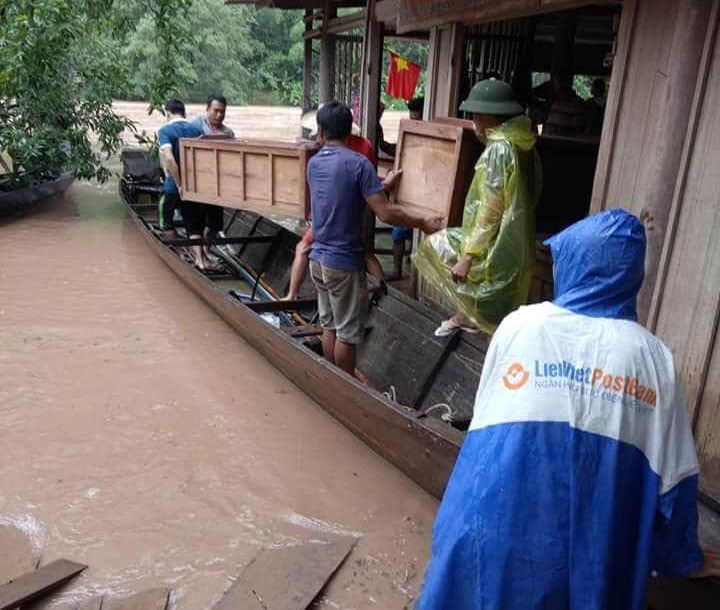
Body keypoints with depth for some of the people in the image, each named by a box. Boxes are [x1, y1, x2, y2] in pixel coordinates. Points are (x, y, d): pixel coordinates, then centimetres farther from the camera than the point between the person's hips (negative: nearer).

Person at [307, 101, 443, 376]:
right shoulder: (358, 164, -17)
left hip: (319, 259, 7)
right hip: (345, 263, -7)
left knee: (329, 325, 18)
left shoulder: (313, 163, 4)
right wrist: (423, 222, -10)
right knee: (347, 332, 5)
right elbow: (385, 213, -22)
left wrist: (380, 185, 25)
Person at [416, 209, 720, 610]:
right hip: (595, 550, 2)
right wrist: (682, 558, 16)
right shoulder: (655, 358, -5)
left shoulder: (521, 325, -8)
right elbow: (672, 474, 0)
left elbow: (486, 422, 1)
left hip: (501, 525, -1)